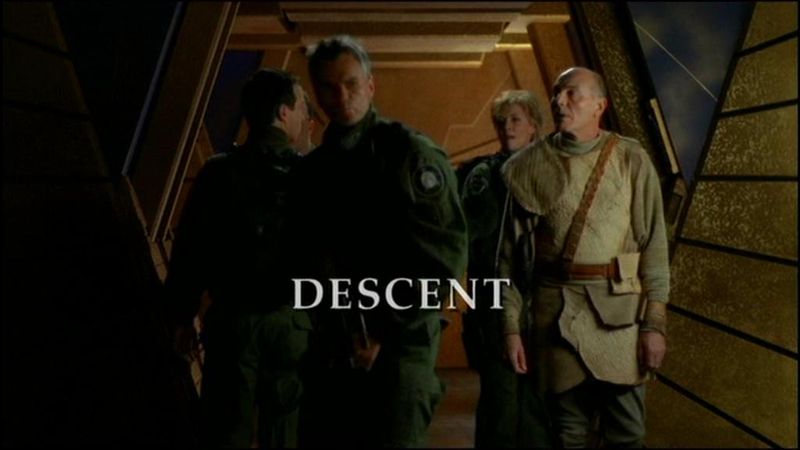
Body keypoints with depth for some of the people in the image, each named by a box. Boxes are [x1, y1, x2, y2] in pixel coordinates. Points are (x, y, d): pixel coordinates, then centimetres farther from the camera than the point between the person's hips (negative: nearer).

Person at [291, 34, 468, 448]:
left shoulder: (411, 154, -4)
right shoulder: (312, 168, 13)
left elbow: (445, 255, -10)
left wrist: (385, 330, -12)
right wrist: (325, 326, 4)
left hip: (399, 342, -5)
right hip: (332, 346, 6)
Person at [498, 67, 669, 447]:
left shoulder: (631, 159, 1)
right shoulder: (526, 167, 3)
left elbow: (653, 243, 0)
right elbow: (511, 252, 4)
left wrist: (655, 322, -4)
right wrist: (511, 327, 1)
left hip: (620, 311, 0)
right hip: (554, 311, 1)